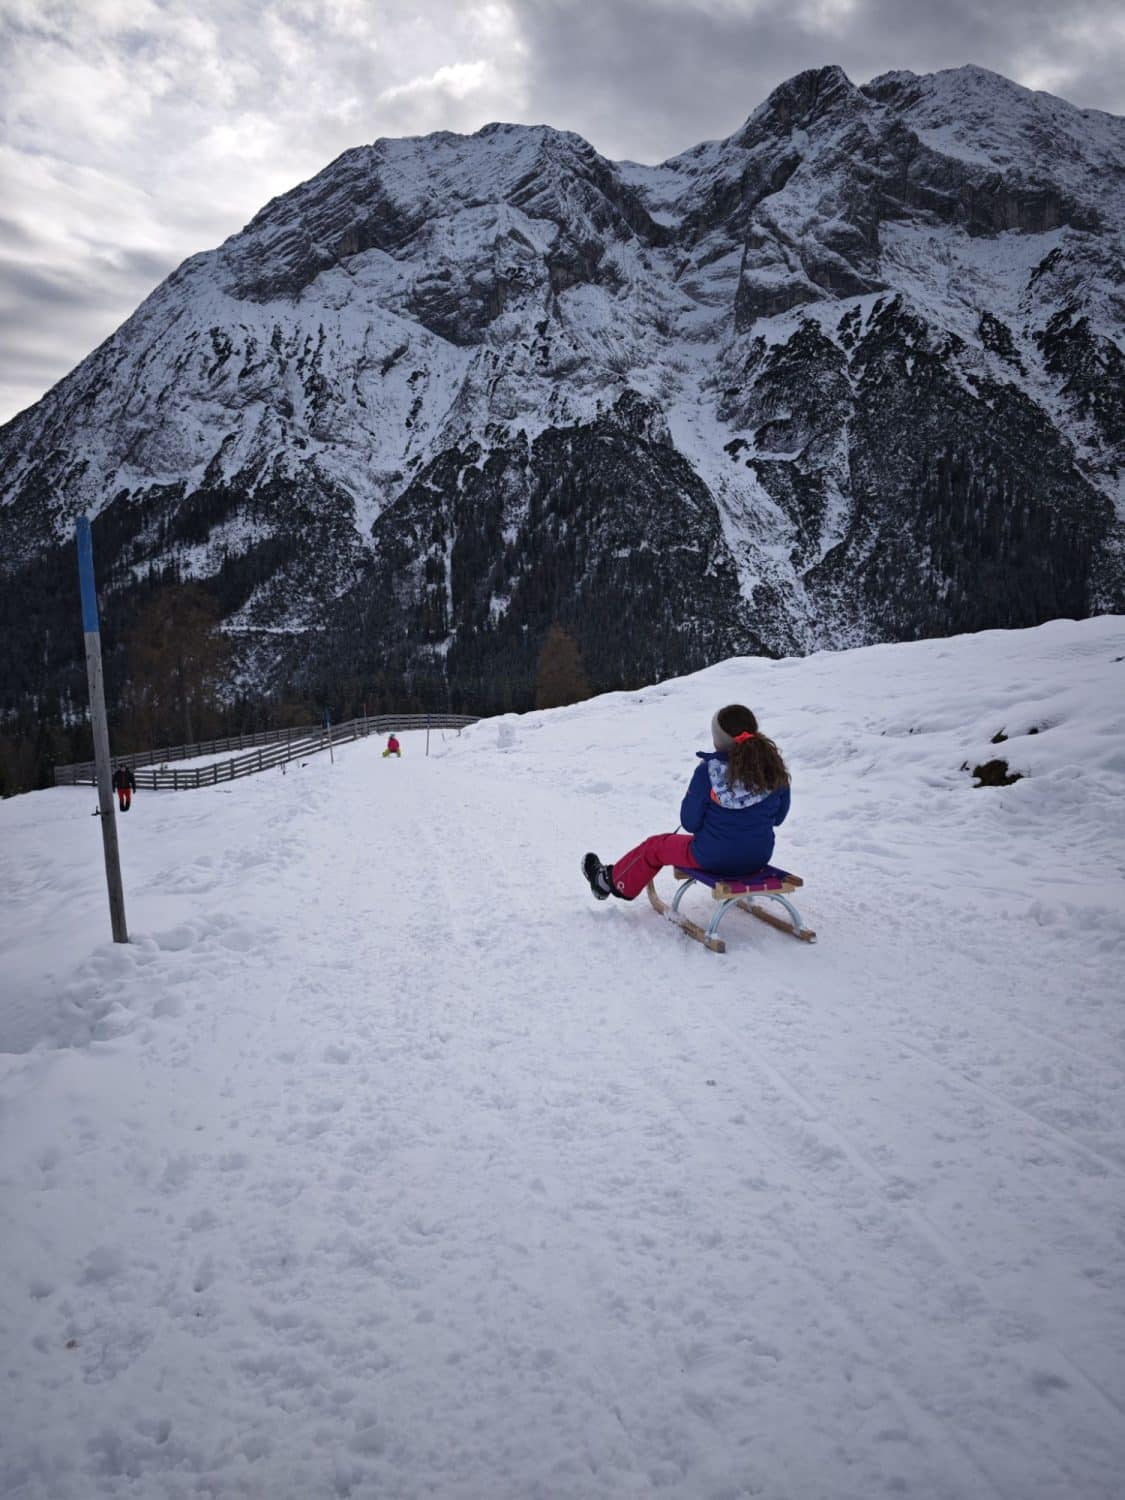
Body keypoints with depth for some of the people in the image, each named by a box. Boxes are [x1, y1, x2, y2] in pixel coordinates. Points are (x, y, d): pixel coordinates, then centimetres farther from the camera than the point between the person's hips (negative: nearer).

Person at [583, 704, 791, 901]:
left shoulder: (708, 771, -21)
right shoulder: (774, 768, -10)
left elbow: (690, 823, -11)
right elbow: (778, 817, 4)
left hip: (712, 858, -4)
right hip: (760, 858, 4)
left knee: (656, 846, 22)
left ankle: (611, 881, 43)